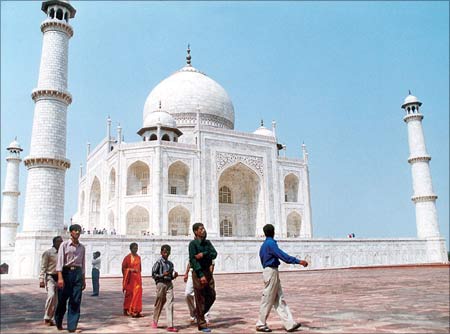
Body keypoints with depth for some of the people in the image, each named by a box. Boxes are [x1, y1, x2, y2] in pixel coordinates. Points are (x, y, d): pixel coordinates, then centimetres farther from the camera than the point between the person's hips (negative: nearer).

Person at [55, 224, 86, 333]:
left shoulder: (82, 247, 12)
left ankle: (72, 326, 5)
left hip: (78, 273, 3)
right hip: (66, 272, -3)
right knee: (62, 299, 7)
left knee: (76, 301, -1)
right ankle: (58, 321, 32)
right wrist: (60, 278, -18)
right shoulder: (64, 245, -1)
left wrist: (84, 280, 15)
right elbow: (60, 261, -8)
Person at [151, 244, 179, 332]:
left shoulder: (170, 264, 12)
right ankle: (154, 322, 30)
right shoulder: (158, 262, -4)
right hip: (161, 284, -4)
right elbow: (153, 274, -7)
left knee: (170, 304, -6)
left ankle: (170, 326, -8)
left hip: (169, 284, 4)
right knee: (159, 304, 9)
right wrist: (163, 275, -18)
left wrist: (174, 275, 0)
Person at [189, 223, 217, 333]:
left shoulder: (207, 242, 11)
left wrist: (203, 254, -21)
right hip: (198, 273, -6)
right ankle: (201, 324, 8)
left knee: (211, 296, 9)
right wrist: (201, 275, -21)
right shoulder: (193, 244, -8)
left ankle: (198, 314, 30)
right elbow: (193, 260, -15)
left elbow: (214, 254, -3)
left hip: (208, 271, 7)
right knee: (200, 298, -1)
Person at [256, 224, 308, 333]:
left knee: (280, 300, 6)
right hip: (271, 272, -10)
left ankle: (289, 324, 7)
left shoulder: (264, 245, 15)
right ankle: (261, 324, 9)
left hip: (271, 272, 10)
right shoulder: (270, 243, -14)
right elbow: (283, 256, -23)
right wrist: (299, 261, -23)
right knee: (268, 300, -1)